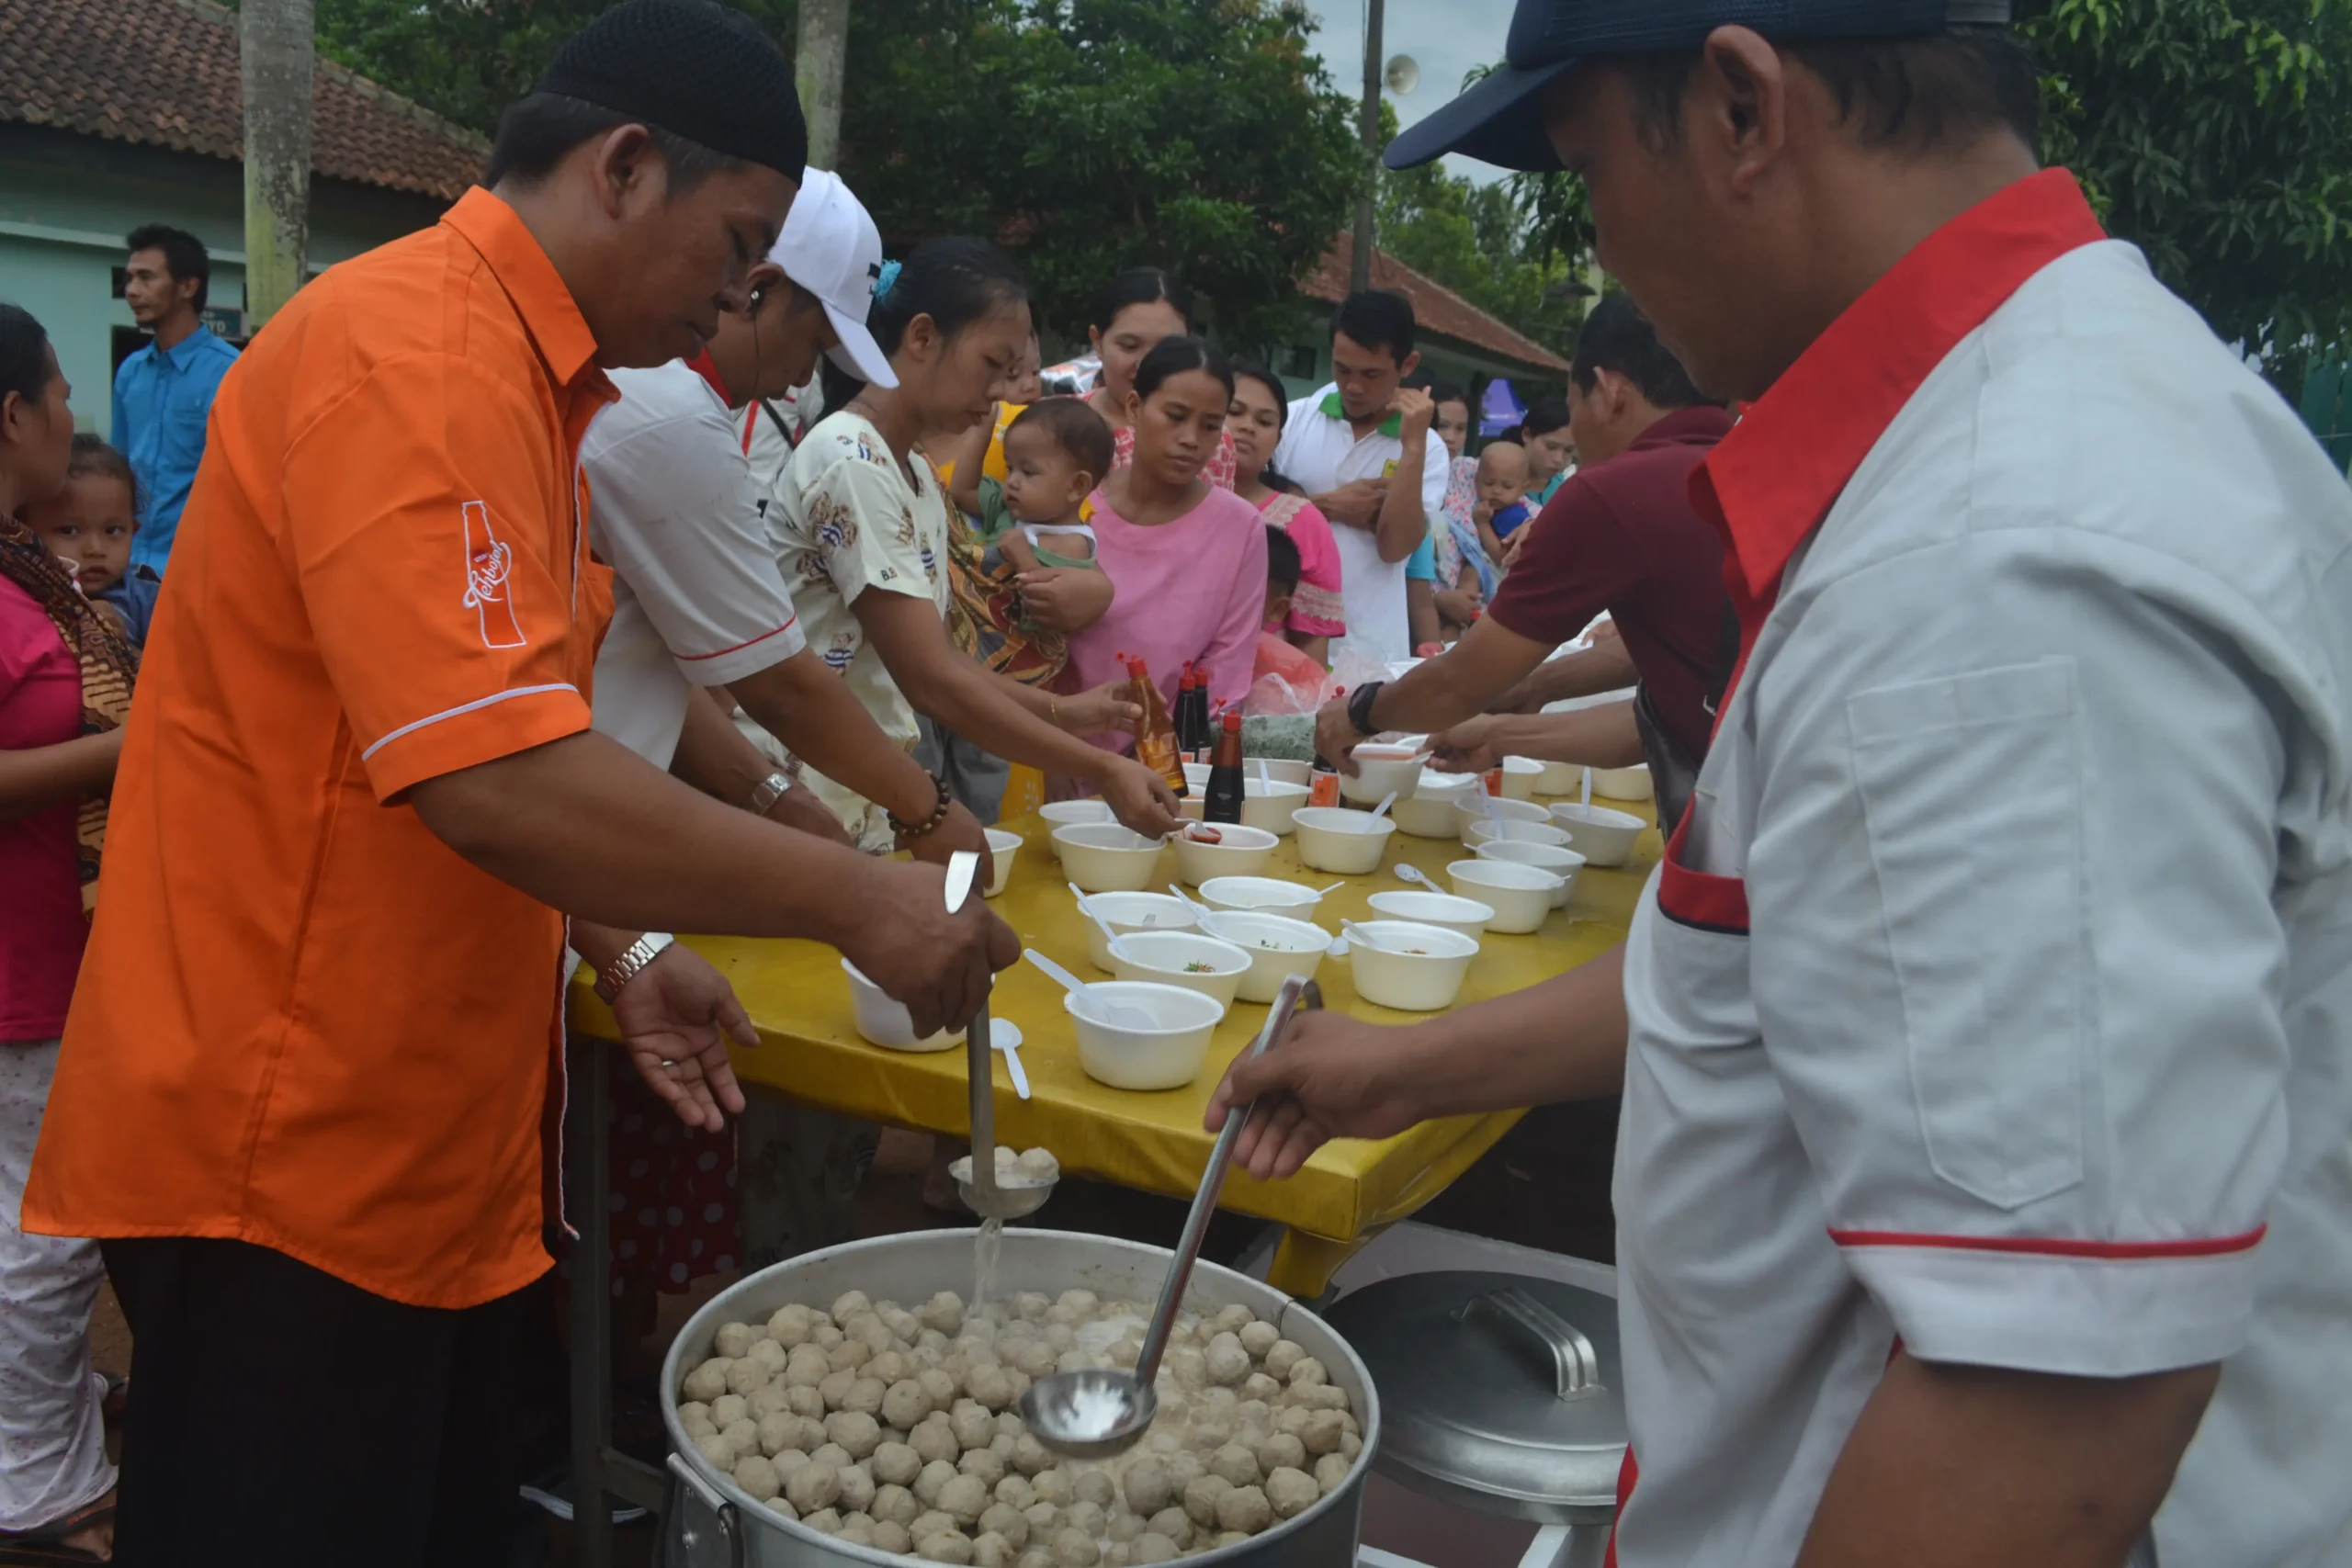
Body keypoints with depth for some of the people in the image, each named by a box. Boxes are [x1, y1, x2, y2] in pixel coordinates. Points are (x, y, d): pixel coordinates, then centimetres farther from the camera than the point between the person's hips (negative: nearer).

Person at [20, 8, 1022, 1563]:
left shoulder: (519, 371, 11)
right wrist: (852, 898, -23)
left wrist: (622, 954, 6)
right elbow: (496, 783, -31)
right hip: (288, 1154, -9)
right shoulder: (413, 353, -20)